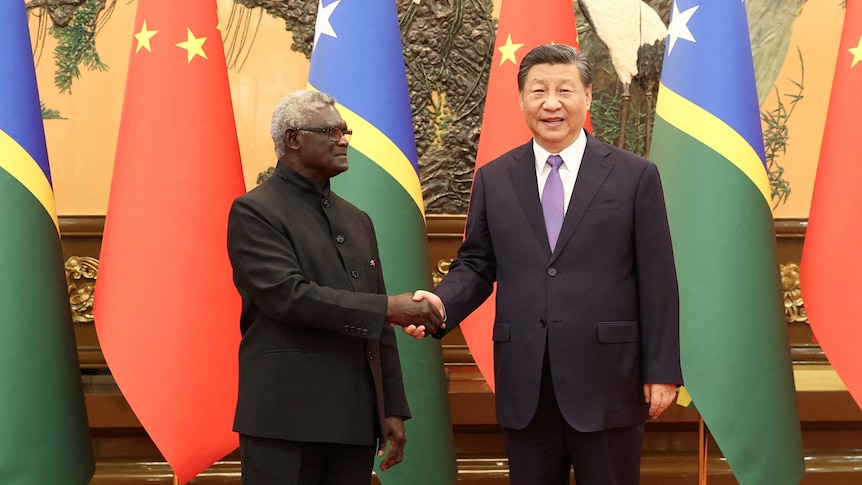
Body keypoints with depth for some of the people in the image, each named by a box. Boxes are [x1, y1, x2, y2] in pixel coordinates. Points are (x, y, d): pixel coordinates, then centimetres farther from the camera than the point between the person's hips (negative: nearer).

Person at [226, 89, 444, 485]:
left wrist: (393, 409, 11)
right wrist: (387, 307, -17)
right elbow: (287, 295, -17)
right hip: (286, 418, -6)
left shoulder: (357, 221, 18)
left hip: (355, 420, 6)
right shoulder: (254, 212, -3)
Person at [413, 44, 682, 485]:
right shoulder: (493, 179, 9)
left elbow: (657, 281, 0)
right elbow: (475, 264, 11)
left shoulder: (635, 176, 1)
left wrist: (662, 371, -3)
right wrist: (442, 303, -11)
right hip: (524, 386, 2)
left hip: (606, 382, -2)